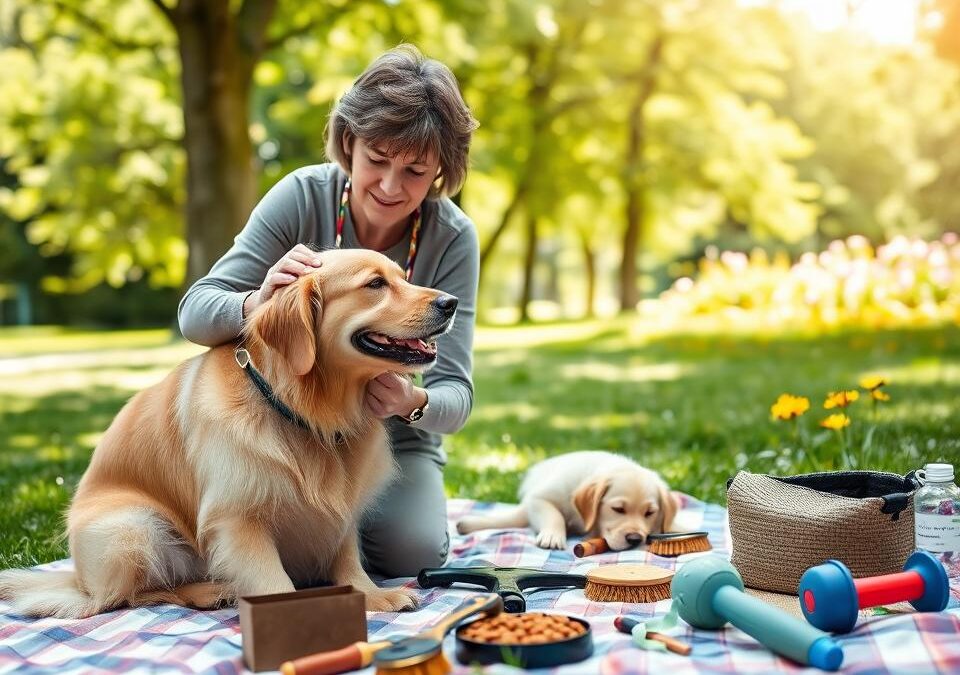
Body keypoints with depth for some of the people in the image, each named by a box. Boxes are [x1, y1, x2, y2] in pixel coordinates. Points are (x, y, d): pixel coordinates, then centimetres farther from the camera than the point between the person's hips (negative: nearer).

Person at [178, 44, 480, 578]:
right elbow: (194, 314, -17)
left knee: (411, 551, -23)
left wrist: (413, 403, -43)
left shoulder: (452, 238, -17)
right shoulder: (302, 197, -18)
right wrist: (255, 305, -40)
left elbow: (456, 394, -18)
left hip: (395, 440, 0)